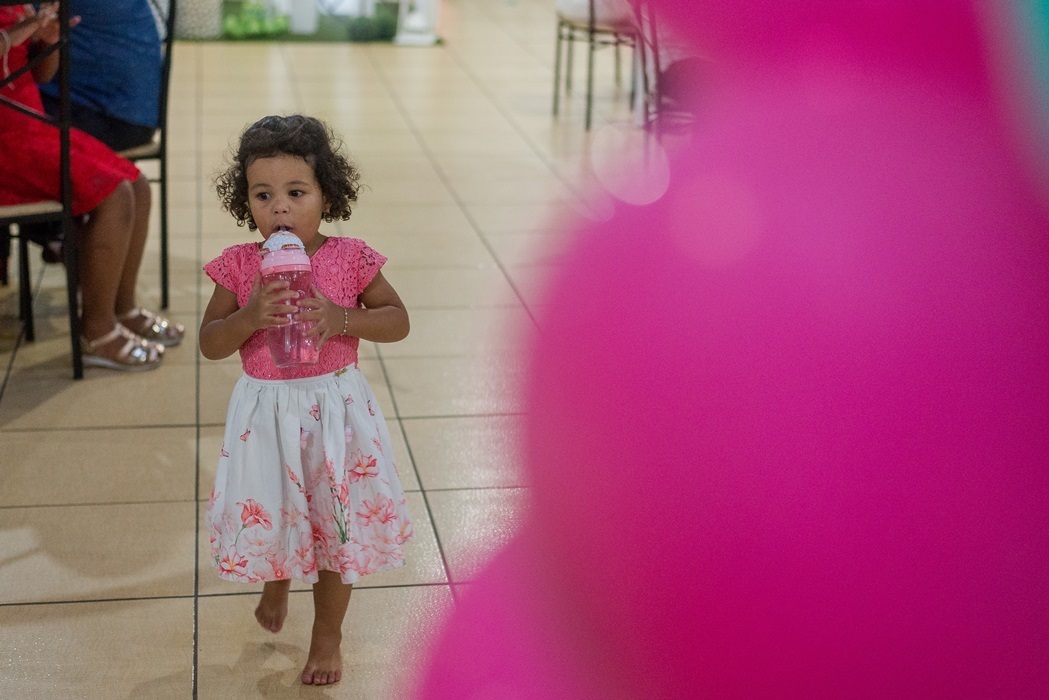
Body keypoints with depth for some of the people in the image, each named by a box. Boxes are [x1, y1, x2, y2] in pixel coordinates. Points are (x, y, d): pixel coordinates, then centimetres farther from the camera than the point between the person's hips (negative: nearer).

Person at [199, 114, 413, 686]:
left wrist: (340, 318, -22)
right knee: (268, 512, 13)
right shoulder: (239, 267, -6)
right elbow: (209, 344, -5)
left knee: (335, 522, 9)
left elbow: (398, 320, -6)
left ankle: (327, 634, 29)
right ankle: (276, 584, 50)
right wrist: (250, 316, -24)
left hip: (336, 408, -1)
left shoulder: (350, 259, -9)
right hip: (265, 411, 1)